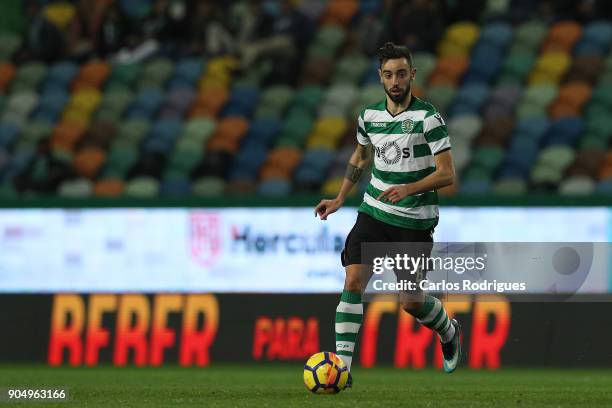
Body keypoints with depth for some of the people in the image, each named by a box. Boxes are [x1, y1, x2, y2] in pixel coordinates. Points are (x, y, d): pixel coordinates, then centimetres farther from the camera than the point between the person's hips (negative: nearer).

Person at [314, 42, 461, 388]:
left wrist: (408, 189, -29)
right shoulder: (370, 115, 4)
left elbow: (447, 173, -15)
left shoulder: (428, 117, -12)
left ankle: (449, 331, 38)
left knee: (411, 301, 4)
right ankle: (342, 364, -16)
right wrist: (340, 199, 17)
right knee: (353, 279, -15)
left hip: (416, 220, -4)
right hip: (375, 213, 4)